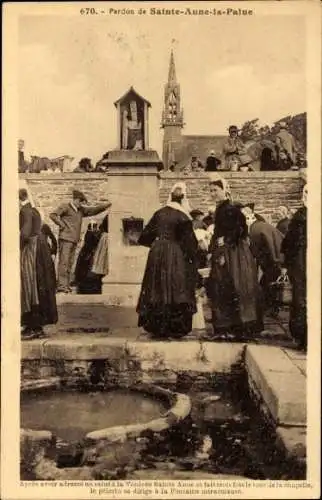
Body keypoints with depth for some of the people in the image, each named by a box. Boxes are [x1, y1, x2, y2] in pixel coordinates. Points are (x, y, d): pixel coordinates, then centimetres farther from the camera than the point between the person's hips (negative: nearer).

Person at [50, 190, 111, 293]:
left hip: (74, 240, 7)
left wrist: (106, 205, 12)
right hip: (65, 238, -7)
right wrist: (62, 225, -10)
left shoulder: (81, 210, 21)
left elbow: (93, 210, 23)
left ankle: (66, 285, 9)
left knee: (69, 263, 6)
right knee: (63, 261, -12)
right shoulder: (65, 207, 1)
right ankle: (61, 285, -15)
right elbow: (53, 215, -10)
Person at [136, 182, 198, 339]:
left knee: (158, 289, 10)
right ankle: (176, 328, 4)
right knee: (175, 290, 1)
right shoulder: (183, 217, -11)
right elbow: (189, 241, -10)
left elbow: (147, 234, 11)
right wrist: (192, 256, 2)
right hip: (175, 256, -5)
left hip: (157, 253, 5)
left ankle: (157, 327, 16)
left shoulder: (160, 213, 3)